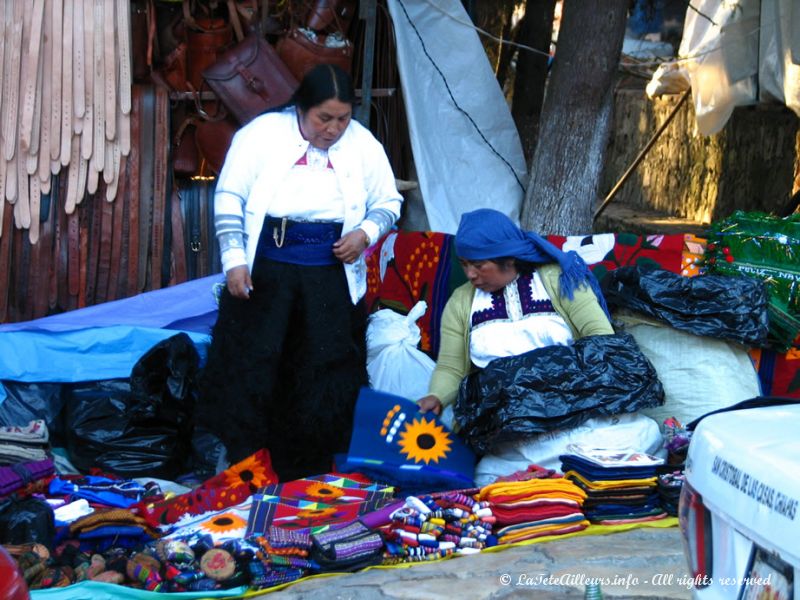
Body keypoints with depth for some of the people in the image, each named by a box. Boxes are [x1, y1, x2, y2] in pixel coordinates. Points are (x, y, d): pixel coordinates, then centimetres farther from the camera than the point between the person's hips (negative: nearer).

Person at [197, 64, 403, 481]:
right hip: (264, 269, -2)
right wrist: (234, 259, -11)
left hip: (331, 276, 2)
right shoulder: (261, 133, -2)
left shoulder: (364, 145, 6)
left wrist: (365, 233, -8)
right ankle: (239, 469, 11)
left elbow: (388, 204, 13)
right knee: (249, 364, -2)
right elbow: (230, 199, -2)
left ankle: (310, 471, 18)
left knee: (326, 370, 5)